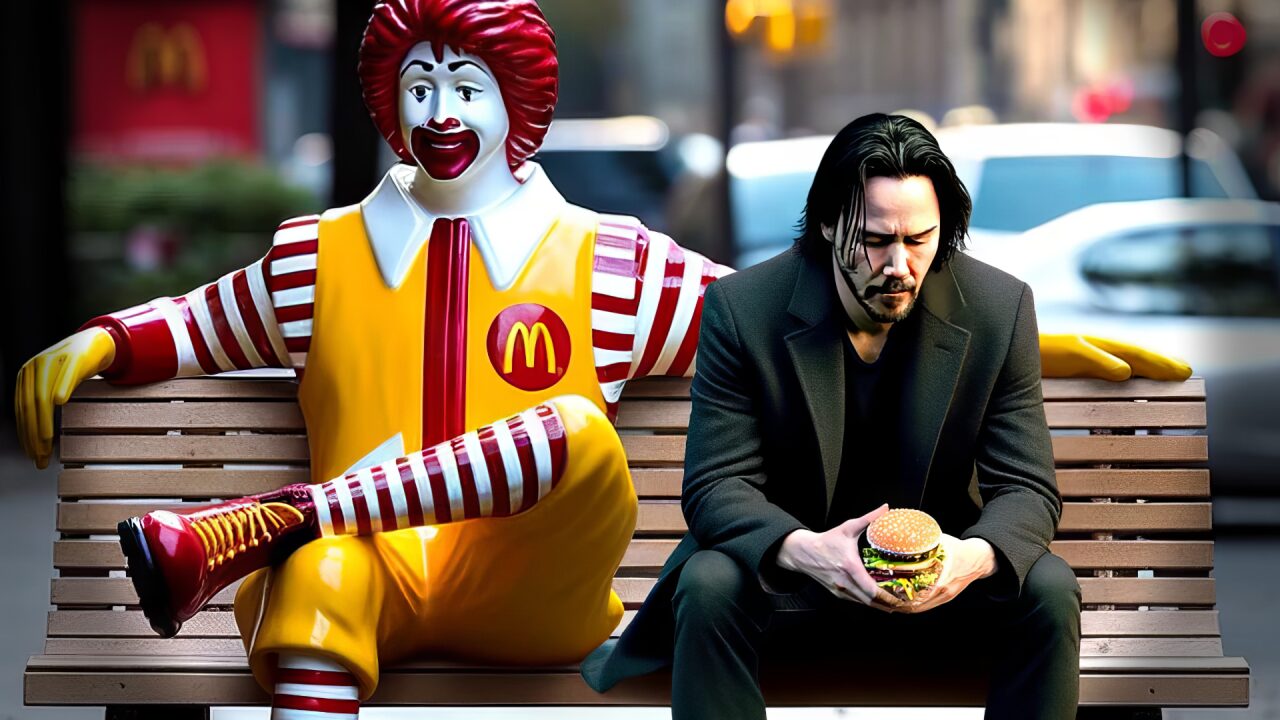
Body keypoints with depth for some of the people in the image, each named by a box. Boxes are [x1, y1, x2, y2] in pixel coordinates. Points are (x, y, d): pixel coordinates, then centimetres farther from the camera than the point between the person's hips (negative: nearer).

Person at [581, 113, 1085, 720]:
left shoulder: (1000, 309, -10)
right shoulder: (741, 308, -13)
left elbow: (1027, 489, -9)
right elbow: (717, 484, -14)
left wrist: (977, 555, -35)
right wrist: (803, 550, -38)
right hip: (789, 572, -1)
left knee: (1048, 591, -26)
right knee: (711, 587, -33)